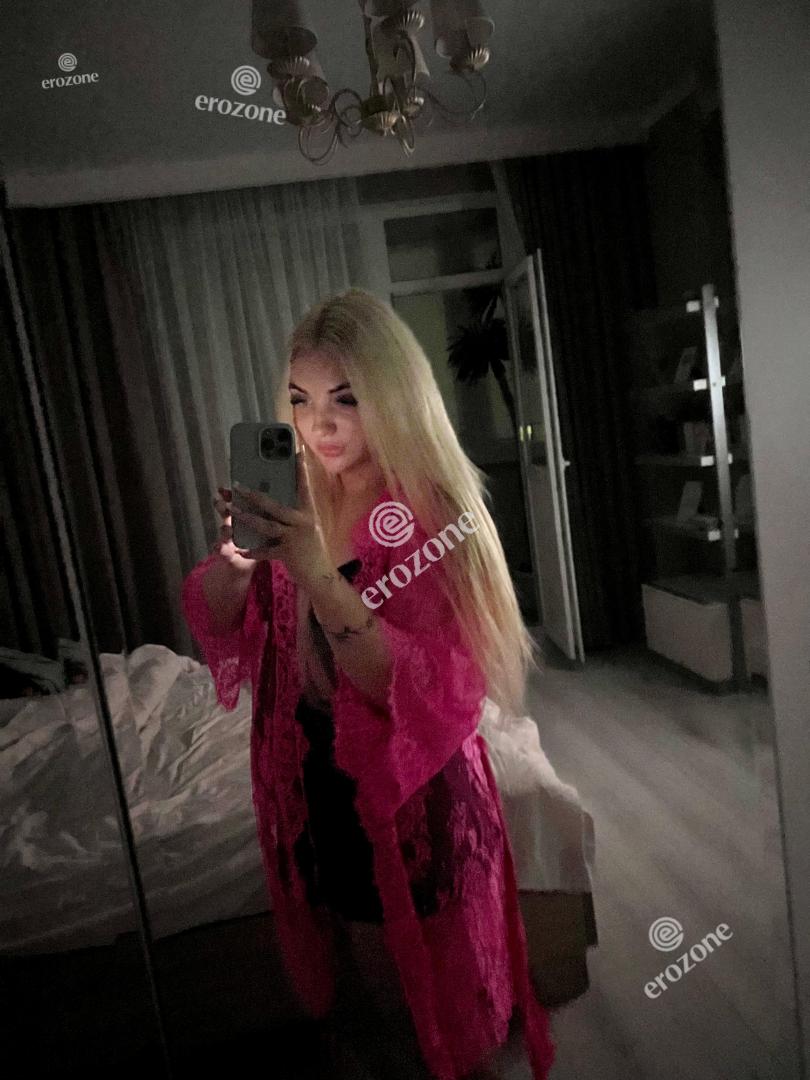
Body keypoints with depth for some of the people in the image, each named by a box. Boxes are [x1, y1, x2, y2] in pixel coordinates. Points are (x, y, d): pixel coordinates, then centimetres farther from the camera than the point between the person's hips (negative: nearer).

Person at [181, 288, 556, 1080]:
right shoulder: (295, 501, -2)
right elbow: (215, 629, -3)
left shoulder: (435, 516, -18)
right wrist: (235, 555, -24)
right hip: (317, 795, 5)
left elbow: (429, 695, -25)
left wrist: (314, 574, -35)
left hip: (415, 804, -5)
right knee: (365, 991, 25)